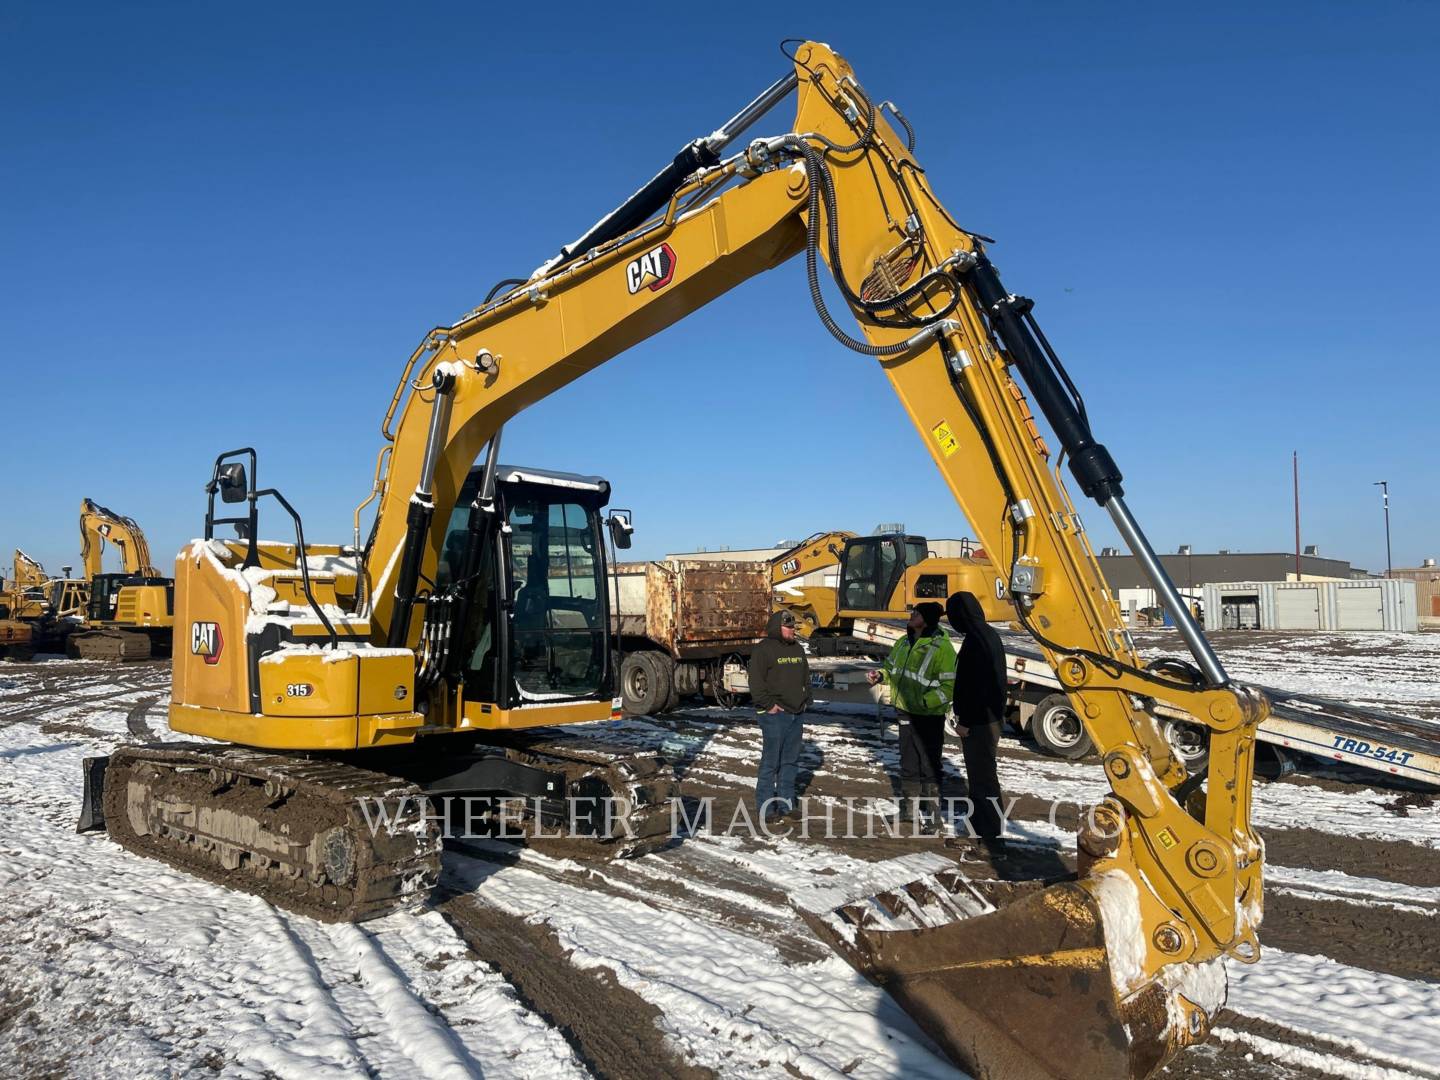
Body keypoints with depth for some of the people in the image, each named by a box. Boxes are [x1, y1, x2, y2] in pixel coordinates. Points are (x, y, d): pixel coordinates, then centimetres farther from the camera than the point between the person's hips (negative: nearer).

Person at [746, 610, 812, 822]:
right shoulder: (764, 650, -9)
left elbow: (806, 677, 24)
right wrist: (769, 705, -16)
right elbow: (756, 682, -14)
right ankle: (765, 806, 2)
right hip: (775, 714, -8)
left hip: (796, 714, 8)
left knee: (791, 761, 12)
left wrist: (806, 700, 13)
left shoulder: (798, 649, 15)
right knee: (771, 761, -5)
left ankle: (786, 803, 21)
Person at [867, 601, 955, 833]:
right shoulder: (904, 642, 6)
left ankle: (931, 815, 12)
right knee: (908, 762, 19)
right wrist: (881, 675, 0)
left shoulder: (942, 648, -18)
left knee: (929, 765, 1)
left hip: (929, 716, -7)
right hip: (906, 712, 8)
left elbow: (950, 686, -20)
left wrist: (925, 701, -29)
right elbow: (892, 669, 21)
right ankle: (908, 806, 34)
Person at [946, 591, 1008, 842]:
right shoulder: (989, 634, 8)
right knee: (981, 769, 19)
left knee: (982, 773, -1)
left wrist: (964, 720, -16)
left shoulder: (975, 641, -22)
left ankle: (992, 828, 6)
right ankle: (982, 819, 30)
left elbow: (974, 685, -24)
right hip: (990, 714, 10)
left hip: (978, 720, -10)